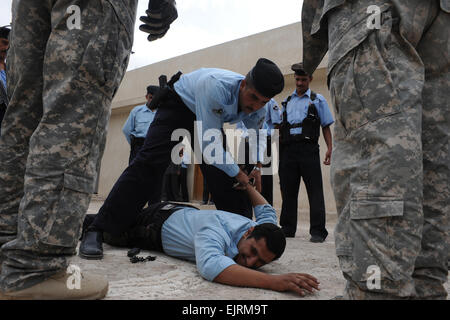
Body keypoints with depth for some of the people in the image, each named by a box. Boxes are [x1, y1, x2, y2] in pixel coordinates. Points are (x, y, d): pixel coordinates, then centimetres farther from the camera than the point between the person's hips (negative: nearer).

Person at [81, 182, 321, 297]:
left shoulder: (262, 234, -26)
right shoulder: (216, 231, -47)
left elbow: (266, 211, -4)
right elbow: (211, 266, -69)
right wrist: (274, 282, -73)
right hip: (160, 220, -6)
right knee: (113, 233, 24)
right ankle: (86, 220, 54)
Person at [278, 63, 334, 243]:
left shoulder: (318, 100, 14)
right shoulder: (287, 101, 23)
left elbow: (326, 126, 9)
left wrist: (330, 148, -5)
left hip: (308, 149, -3)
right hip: (288, 150, 4)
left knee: (315, 191, -6)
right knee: (288, 190, 7)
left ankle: (317, 231, -3)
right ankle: (287, 229, 16)